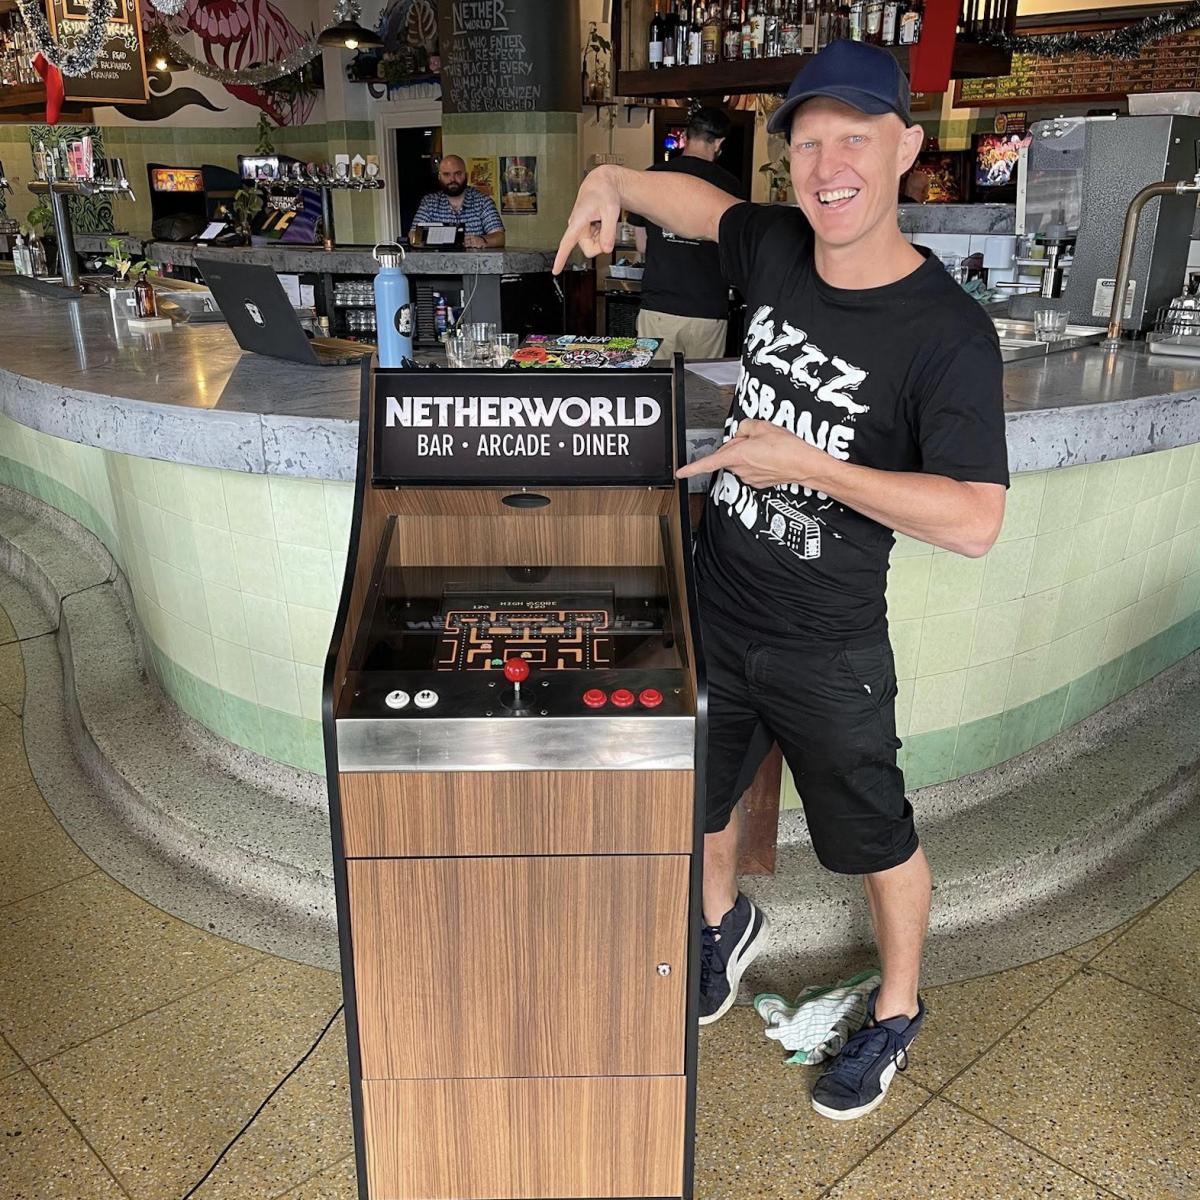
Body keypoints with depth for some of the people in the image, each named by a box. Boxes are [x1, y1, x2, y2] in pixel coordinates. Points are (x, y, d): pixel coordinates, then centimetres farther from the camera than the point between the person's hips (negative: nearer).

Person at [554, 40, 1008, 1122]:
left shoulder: (948, 334, -21)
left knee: (876, 838, 15)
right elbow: (705, 202, 19)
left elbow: (975, 521, -27)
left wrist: (806, 460, -29)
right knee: (703, 795, 24)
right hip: (713, 611, 6)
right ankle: (726, 924, 56)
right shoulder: (778, 252, -4)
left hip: (826, 653, -5)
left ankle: (898, 1011, 43)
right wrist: (614, 181, 1)